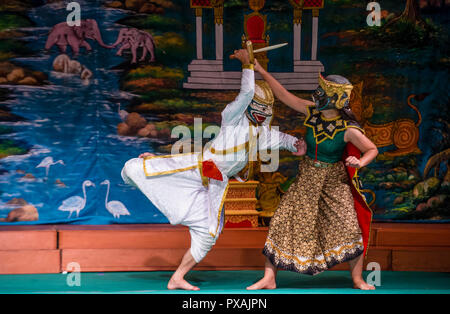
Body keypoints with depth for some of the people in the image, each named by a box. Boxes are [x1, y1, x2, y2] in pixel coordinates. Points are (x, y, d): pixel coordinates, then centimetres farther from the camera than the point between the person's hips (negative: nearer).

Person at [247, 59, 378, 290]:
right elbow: (284, 95, 0)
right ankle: (269, 279, 6)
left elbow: (372, 150, -11)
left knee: (349, 227, -12)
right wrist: (261, 71, 0)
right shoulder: (312, 111, -6)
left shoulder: (348, 129, -18)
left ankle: (357, 279, 8)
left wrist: (360, 162, -32)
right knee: (282, 222, -1)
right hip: (306, 179, 4)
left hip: (334, 182, -4)